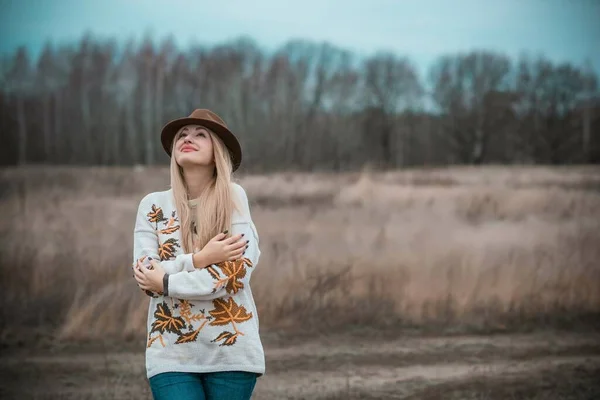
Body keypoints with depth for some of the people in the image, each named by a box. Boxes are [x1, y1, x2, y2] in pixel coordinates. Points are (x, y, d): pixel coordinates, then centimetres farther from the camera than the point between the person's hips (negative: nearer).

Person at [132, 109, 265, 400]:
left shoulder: (233, 197, -1)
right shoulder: (153, 204, 5)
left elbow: (240, 269, -11)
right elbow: (146, 277, -4)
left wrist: (166, 282, -9)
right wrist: (201, 258, -15)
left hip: (231, 349, -1)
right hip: (171, 353, 1)